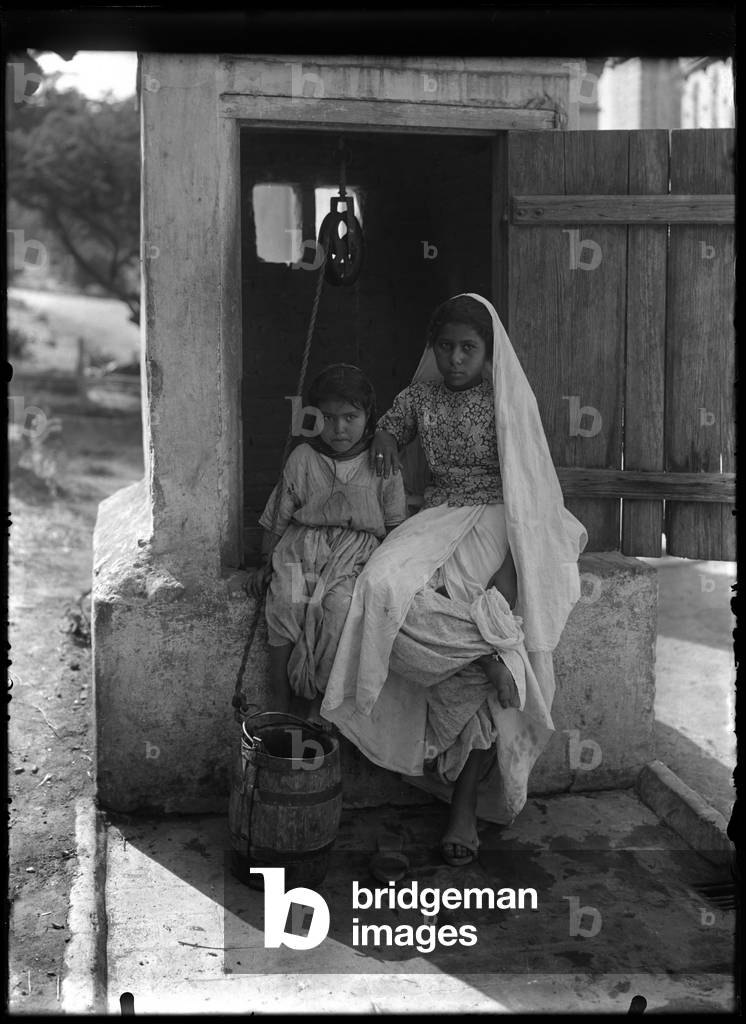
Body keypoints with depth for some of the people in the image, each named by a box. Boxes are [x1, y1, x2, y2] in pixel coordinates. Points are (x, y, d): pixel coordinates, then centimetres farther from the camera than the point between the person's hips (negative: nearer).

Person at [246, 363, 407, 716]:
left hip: (358, 550, -1)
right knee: (285, 603, -28)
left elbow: (395, 525, 8)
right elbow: (277, 518, 14)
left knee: (339, 606, -31)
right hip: (302, 544, 1)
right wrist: (265, 563, 11)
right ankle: (281, 705, -19)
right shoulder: (302, 459, 8)